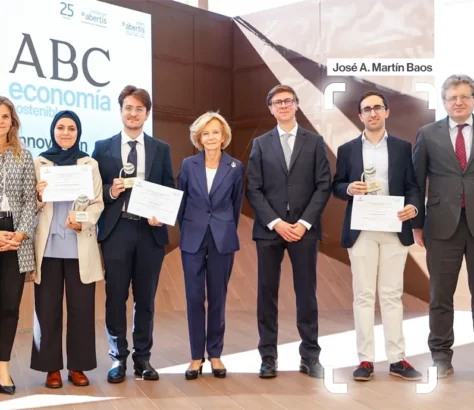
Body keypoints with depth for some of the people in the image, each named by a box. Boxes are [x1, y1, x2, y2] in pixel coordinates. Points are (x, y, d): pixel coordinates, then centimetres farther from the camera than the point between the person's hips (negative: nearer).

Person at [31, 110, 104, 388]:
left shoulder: (90, 164, 9)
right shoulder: (39, 163, 8)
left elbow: (98, 203, 4)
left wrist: (83, 222, -14)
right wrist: (39, 195, -17)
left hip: (80, 247, 0)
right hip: (48, 246, 0)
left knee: (81, 307, 3)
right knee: (47, 307, 3)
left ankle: (78, 366, 15)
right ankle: (51, 367, 14)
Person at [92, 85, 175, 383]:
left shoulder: (161, 149, 8)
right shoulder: (103, 147, 6)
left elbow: (170, 191, 7)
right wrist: (110, 192, -15)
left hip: (150, 230, 1)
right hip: (116, 230, -1)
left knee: (146, 298, 8)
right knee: (116, 296, 4)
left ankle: (143, 357, 20)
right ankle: (119, 358, 17)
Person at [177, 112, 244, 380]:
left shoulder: (236, 167, 0)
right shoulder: (188, 165, 1)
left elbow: (236, 205, 8)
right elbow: (181, 201, 8)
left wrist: (227, 230, 11)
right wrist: (186, 231, 9)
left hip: (223, 240, 0)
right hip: (193, 239, 0)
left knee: (218, 298, 7)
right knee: (195, 298, 2)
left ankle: (215, 354, 19)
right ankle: (197, 356, 13)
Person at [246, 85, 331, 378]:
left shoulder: (314, 142, 7)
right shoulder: (261, 144, 8)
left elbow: (324, 186, 0)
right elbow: (254, 189, 2)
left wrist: (304, 222, -10)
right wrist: (275, 222, -10)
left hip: (304, 228, 0)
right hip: (269, 229, 1)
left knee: (306, 293, 4)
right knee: (267, 293, 3)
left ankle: (310, 355, 13)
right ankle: (268, 356, 13)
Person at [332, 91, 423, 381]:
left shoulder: (403, 147, 8)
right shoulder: (347, 149, 8)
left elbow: (413, 186, 6)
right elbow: (336, 186, 8)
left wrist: (413, 206, -15)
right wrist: (349, 188, -14)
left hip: (395, 230, 0)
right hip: (361, 232, 0)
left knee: (392, 294, 5)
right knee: (363, 295, 2)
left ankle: (397, 359, 11)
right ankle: (366, 359, 8)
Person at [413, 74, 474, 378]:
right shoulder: (428, 134, 5)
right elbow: (418, 181, 6)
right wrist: (417, 223, 3)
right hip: (443, 224, 0)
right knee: (441, 295, 8)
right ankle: (441, 354, 20)